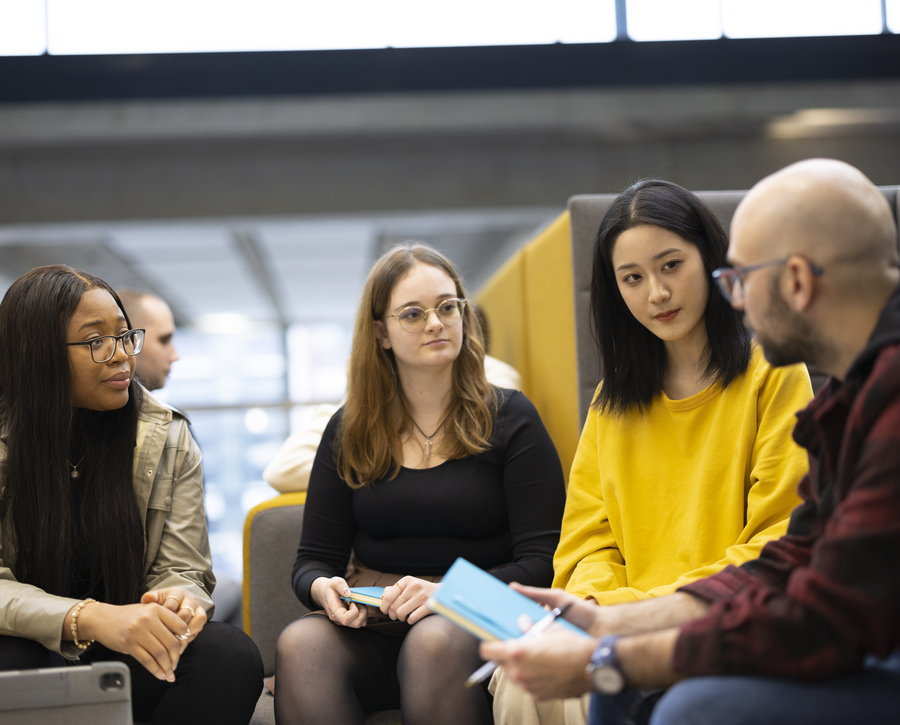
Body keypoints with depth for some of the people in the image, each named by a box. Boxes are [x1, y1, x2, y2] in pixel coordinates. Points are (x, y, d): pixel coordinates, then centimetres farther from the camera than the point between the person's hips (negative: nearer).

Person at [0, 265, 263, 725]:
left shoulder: (168, 439, 2)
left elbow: (184, 572, -1)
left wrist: (176, 600, -27)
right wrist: (89, 619, -34)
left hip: (128, 655, 2)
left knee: (231, 656, -28)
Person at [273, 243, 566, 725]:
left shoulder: (509, 419, 5)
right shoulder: (349, 432, 14)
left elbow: (543, 562, -3)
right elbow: (314, 558, 13)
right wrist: (324, 588, -12)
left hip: (475, 627, -2)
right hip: (370, 629, 2)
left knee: (436, 640, -36)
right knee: (299, 643, -30)